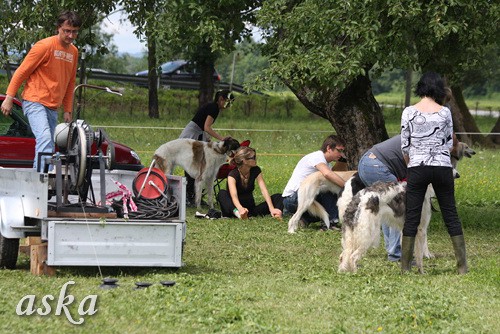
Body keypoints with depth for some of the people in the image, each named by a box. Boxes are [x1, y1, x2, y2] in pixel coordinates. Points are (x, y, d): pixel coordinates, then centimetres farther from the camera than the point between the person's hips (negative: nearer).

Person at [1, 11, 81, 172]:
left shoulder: (73, 51, 12)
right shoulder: (45, 46, -9)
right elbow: (22, 71, -6)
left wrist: (68, 110, 19)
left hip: (52, 107, 8)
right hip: (35, 102, -8)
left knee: (49, 147, 5)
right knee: (45, 139, -25)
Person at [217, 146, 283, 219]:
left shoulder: (256, 171, -3)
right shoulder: (233, 174, -17)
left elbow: (264, 190, -15)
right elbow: (233, 195, -34)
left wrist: (272, 209, -32)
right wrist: (240, 209, -56)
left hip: (251, 208, 4)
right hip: (235, 207, -4)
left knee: (278, 197, -15)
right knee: (222, 194, -33)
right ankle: (237, 213, -58)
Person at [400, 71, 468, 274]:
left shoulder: (409, 112, -3)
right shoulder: (444, 112, -1)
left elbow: (404, 146, 1)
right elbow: (449, 144, 5)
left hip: (417, 169, -1)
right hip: (442, 167, 1)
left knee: (412, 217, 4)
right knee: (451, 215, 7)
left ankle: (405, 267, 4)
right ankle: (462, 266, 8)